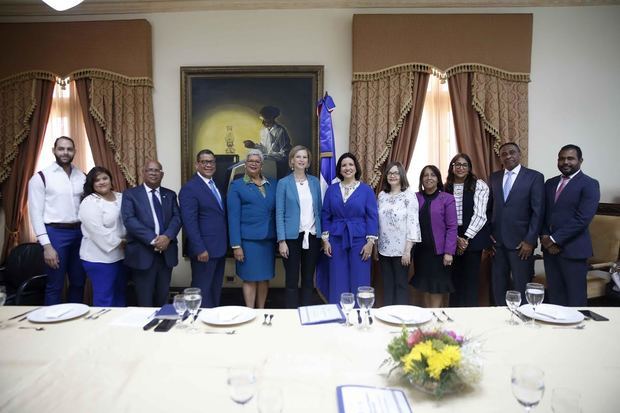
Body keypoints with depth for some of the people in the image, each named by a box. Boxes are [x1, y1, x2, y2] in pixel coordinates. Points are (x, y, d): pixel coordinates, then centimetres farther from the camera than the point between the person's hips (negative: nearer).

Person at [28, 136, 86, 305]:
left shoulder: (83, 177, 8)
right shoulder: (41, 177, -4)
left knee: (78, 282, 14)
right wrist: (46, 245, -12)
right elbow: (36, 213, -7)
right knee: (55, 285, 5)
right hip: (55, 233, -4)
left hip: (80, 232, 4)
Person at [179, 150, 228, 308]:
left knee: (216, 289, 17)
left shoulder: (216, 185, 14)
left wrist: (224, 244, 10)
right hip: (204, 249, -8)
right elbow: (189, 222, -18)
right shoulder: (189, 188, -12)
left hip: (219, 247, 8)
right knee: (203, 290, 4)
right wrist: (200, 249, -21)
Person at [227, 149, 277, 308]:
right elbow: (233, 217, -6)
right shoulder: (237, 185, 0)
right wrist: (236, 245, -11)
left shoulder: (271, 185, 10)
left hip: (268, 239, 4)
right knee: (250, 279, 3)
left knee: (264, 278, 11)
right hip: (248, 240, -4)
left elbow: (275, 212, 12)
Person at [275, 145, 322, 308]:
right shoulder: (284, 183, -1)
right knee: (292, 280, 3)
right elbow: (279, 213, -4)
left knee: (309, 279, 10)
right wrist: (281, 240, -11)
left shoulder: (315, 182, 8)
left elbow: (319, 210, 12)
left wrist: (322, 235, 6)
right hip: (292, 237, -3)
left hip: (312, 236, 3)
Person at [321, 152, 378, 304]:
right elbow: (325, 216, 7)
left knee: (359, 281, 3)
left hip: (359, 240, -1)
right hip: (336, 240, 2)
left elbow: (372, 217, -2)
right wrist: (325, 240, 1)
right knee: (338, 282, 6)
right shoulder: (332, 190, 6)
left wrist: (370, 242, -9)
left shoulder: (366, 190, 1)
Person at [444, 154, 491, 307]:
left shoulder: (479, 185, -2)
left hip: (473, 237, -2)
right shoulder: (446, 187, 5)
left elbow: (480, 214, -8)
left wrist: (466, 238, -12)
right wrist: (456, 238, -8)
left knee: (471, 278, 2)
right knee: (455, 277, 8)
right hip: (452, 239, 3)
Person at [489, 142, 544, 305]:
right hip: (496, 241, 4)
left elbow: (538, 211, -6)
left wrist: (530, 241, -11)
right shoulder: (494, 177, 10)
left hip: (520, 241, -4)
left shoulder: (534, 177, -2)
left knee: (522, 287, 5)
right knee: (498, 285, 11)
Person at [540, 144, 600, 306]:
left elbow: (583, 219, -15)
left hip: (573, 249, -5)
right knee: (554, 294, 9)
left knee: (575, 298, 4)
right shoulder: (550, 183, 13)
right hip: (549, 247, 5)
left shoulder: (589, 184, -6)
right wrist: (545, 237, -4)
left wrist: (555, 239, -14)